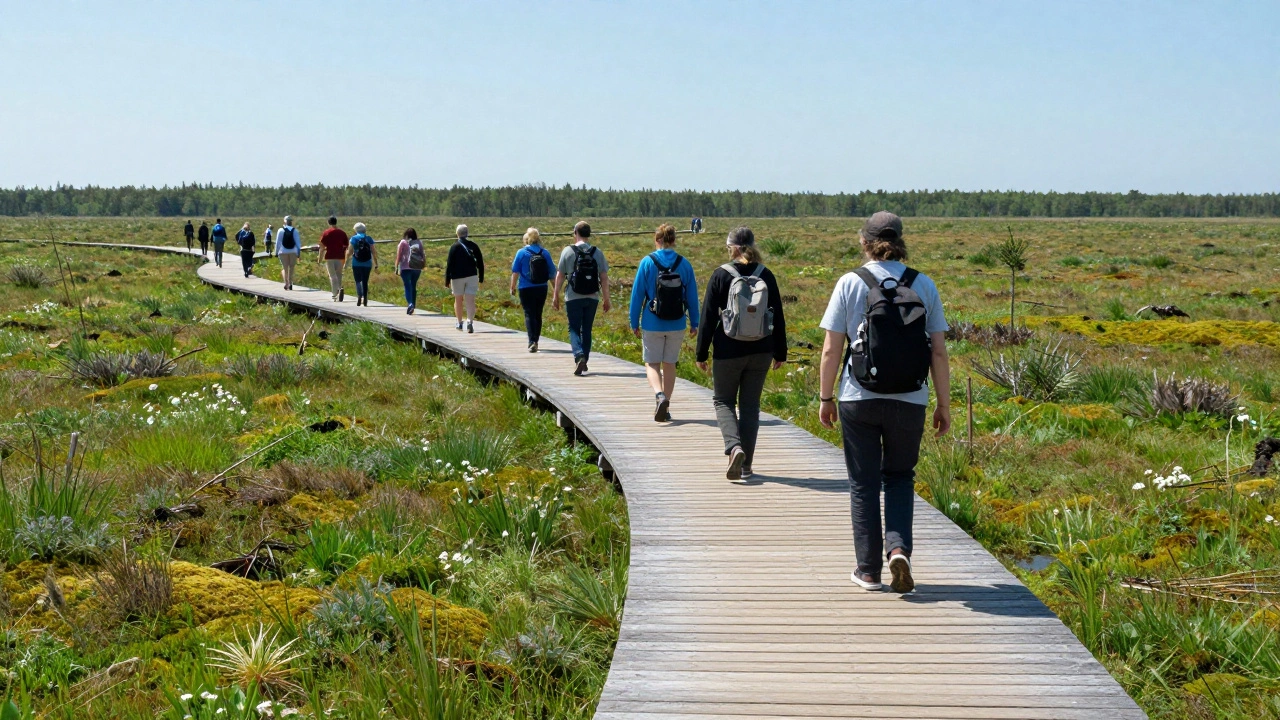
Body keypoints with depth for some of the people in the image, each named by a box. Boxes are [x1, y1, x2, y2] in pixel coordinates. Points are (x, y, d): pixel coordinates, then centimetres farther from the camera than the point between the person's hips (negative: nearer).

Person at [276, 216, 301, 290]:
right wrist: (299, 251, 6)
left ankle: (286, 283, -14)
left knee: (285, 268, 4)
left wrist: (276, 252, 5)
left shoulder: (280, 230, -1)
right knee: (291, 268, 10)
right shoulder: (295, 230, 2)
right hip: (293, 252, 1)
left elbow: (278, 242, 1)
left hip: (283, 252, -1)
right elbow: (298, 242, 1)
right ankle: (290, 284, 3)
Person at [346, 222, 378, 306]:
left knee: (358, 281, 5)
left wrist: (347, 261, 5)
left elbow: (349, 252, -5)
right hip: (367, 264, 2)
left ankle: (359, 296, -19)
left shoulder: (353, 238, -2)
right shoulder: (369, 239, 2)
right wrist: (376, 264, 5)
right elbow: (374, 252, 1)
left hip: (356, 264, -2)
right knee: (365, 281, 10)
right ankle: (365, 300, 9)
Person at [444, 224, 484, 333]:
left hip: (457, 277, -1)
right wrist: (481, 278, 16)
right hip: (472, 277, 1)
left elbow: (449, 264, -7)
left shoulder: (454, 247, -6)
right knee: (470, 301, -5)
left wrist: (447, 280, -3)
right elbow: (480, 263, 7)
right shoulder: (473, 246, 3)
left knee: (458, 300, 14)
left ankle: (459, 323, 25)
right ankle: (470, 321, -24)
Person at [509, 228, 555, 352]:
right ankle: (535, 341, 22)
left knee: (529, 315, -3)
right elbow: (551, 272, 6)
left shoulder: (521, 253, -7)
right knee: (538, 315, 14)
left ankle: (532, 341, -18)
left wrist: (512, 287, 6)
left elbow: (515, 272, -6)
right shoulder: (545, 253, 1)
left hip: (526, 289, -3)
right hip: (542, 289, 3)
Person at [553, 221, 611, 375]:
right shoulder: (598, 253, 1)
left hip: (573, 298, -3)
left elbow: (560, 275, -2)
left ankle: (579, 356, -20)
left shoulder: (568, 251, -5)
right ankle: (584, 362, 16)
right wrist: (606, 299, 8)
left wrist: (556, 296, 7)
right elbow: (604, 277, 1)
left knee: (574, 329, 3)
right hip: (592, 298, 3)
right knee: (587, 330, 12)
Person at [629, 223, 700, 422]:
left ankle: (660, 395, -20)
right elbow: (692, 296, 3)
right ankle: (665, 408, 16)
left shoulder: (648, 262, -8)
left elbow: (637, 294, -5)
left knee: (652, 363, 6)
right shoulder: (684, 264, -1)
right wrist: (694, 323, 13)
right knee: (670, 364, 13)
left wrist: (634, 323, 3)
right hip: (677, 325, 3)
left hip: (652, 324, -2)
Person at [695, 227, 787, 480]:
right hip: (761, 353, 3)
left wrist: (702, 354, 0)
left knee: (723, 401, 13)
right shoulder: (766, 276, 1)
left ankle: (734, 447, -13)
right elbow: (778, 318, 5)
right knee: (750, 405, 12)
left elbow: (708, 318, -7)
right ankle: (746, 465, 12)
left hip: (728, 352, -3)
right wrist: (780, 353, 14)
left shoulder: (721, 275, -8)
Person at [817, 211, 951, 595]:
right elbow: (939, 352, 0)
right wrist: (943, 405, 9)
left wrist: (826, 397, 8)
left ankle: (869, 570, 15)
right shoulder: (924, 286, 0)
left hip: (859, 400, -1)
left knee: (864, 484, 11)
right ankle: (899, 548, -3)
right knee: (899, 477, 18)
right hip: (910, 401, 1)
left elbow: (831, 350, -4)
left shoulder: (850, 283, -4)